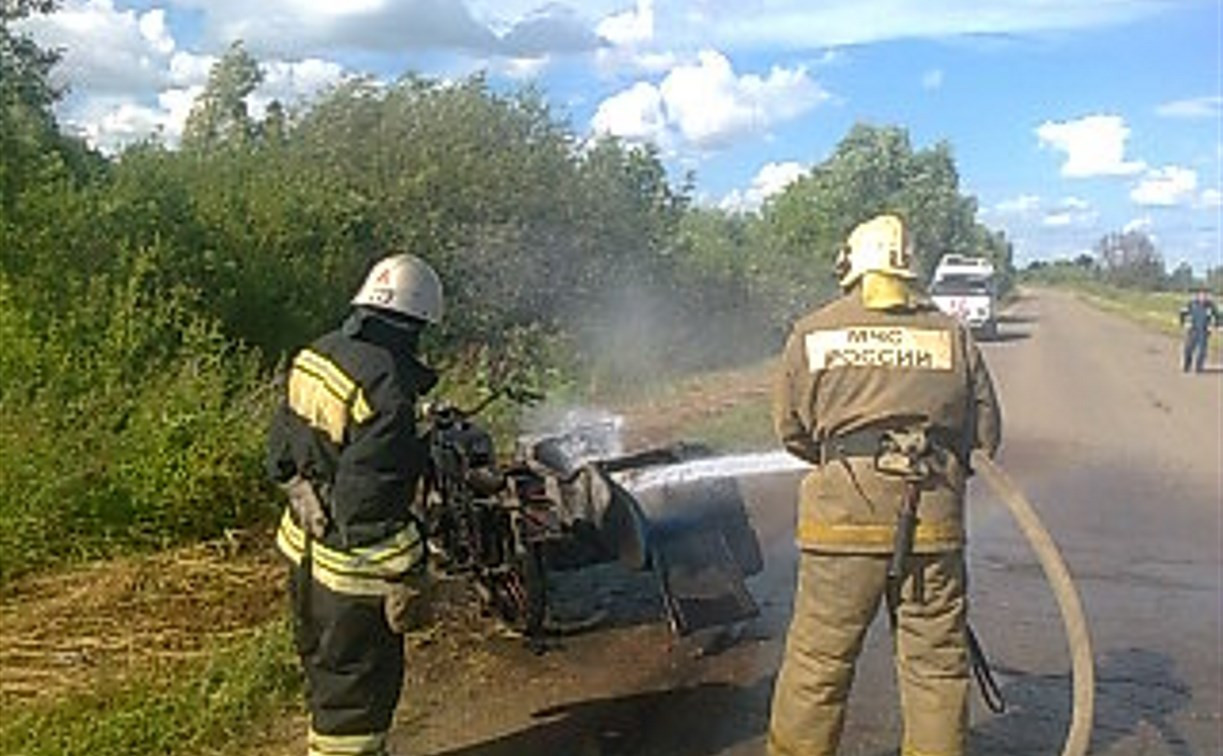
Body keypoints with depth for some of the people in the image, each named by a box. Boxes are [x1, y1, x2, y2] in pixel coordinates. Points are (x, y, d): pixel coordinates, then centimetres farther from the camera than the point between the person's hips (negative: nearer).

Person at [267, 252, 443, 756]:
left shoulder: (313, 356, 2)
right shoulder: (386, 388, -26)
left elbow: (280, 455, 10)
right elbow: (366, 501, -27)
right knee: (358, 691, 7)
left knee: (325, 668, 27)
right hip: (352, 569, -9)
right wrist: (404, 574, -20)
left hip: (301, 548, 9)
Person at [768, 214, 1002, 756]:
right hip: (933, 519, 2)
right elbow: (987, 432, 10)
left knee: (817, 658, 7)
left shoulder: (811, 333, 4)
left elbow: (790, 430, 6)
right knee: (935, 660, 12)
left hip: (843, 514, -1)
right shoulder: (952, 335, 9)